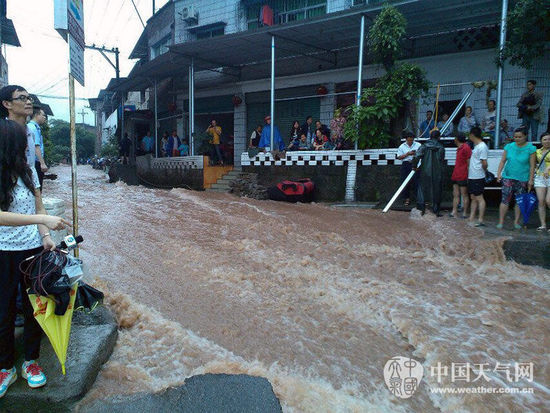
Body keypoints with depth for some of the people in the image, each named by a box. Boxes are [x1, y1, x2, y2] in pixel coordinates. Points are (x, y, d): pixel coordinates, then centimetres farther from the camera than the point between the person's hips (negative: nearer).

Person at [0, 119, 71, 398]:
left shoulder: (28, 171, 1)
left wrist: (46, 237, -7)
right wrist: (43, 220, -30)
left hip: (33, 249, 3)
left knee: (34, 308, 12)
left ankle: (31, 361, 30)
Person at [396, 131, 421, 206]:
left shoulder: (418, 145, 8)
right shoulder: (402, 146, 8)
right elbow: (399, 157, 2)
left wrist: (416, 154, -12)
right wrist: (408, 154, -9)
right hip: (405, 165, 1)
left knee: (416, 181, -8)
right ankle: (407, 198, 9)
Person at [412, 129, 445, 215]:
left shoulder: (424, 146, -5)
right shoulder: (441, 148, -2)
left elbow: (416, 157, -15)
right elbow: (442, 160, 3)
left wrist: (414, 166, -1)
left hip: (425, 172, 0)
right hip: (437, 173, 1)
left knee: (422, 188, 12)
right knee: (436, 191, 11)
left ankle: (421, 207, 7)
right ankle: (436, 210, 15)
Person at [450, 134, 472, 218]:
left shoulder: (466, 148, -11)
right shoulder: (459, 148, 18)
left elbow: (469, 163, -14)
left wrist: (468, 175, -18)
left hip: (463, 176, -9)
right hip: (456, 176, 9)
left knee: (464, 195, -1)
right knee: (455, 195, 8)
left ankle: (465, 213, 5)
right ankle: (454, 212, 11)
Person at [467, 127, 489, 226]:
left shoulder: (482, 147, -14)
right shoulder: (476, 146, 15)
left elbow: (484, 163, -17)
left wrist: (484, 171, -1)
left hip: (478, 177, -10)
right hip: (472, 177, 10)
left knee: (479, 198, -5)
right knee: (473, 198, 13)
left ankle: (481, 220, -1)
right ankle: (471, 219, 19)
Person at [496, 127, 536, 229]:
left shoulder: (530, 148, -2)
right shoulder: (509, 146, 4)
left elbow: (532, 166, -2)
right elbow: (502, 161, 7)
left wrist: (531, 179, -6)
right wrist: (499, 173, -3)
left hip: (522, 179, 0)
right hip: (508, 177, 1)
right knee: (505, 200, -4)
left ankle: (516, 221, 18)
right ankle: (501, 221, 0)